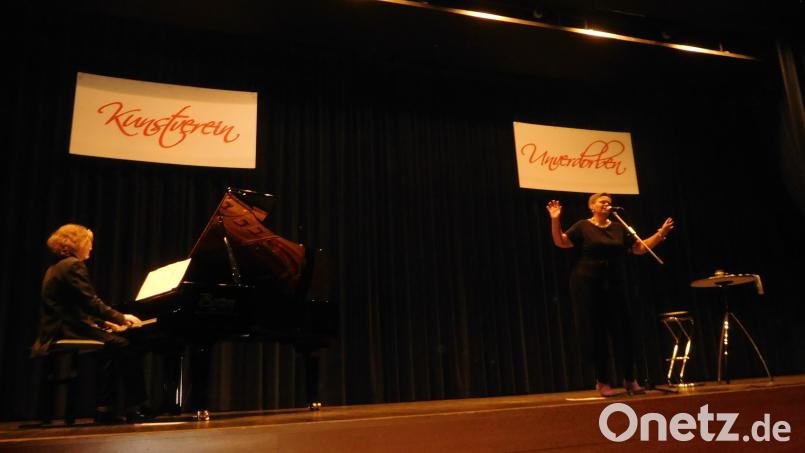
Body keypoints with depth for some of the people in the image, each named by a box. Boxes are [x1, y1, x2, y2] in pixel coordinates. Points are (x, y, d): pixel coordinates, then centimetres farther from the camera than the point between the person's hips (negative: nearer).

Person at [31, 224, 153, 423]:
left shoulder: (56, 267, 20)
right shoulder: (73, 265, -11)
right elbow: (91, 303, -18)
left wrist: (105, 323, 17)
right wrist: (122, 318, -8)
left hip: (59, 329, 10)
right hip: (69, 331, -10)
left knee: (111, 350, 22)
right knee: (128, 347, -11)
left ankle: (105, 409, 16)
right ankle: (135, 408, -8)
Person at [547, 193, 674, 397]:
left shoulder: (619, 228, 11)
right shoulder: (583, 226, -1)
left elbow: (639, 248, 13)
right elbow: (561, 242, -9)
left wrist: (660, 234, 4)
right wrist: (555, 220, -23)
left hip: (615, 286, 4)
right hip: (589, 286, -4)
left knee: (622, 331, 2)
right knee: (598, 332, 0)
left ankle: (630, 380, 14)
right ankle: (602, 382, 10)